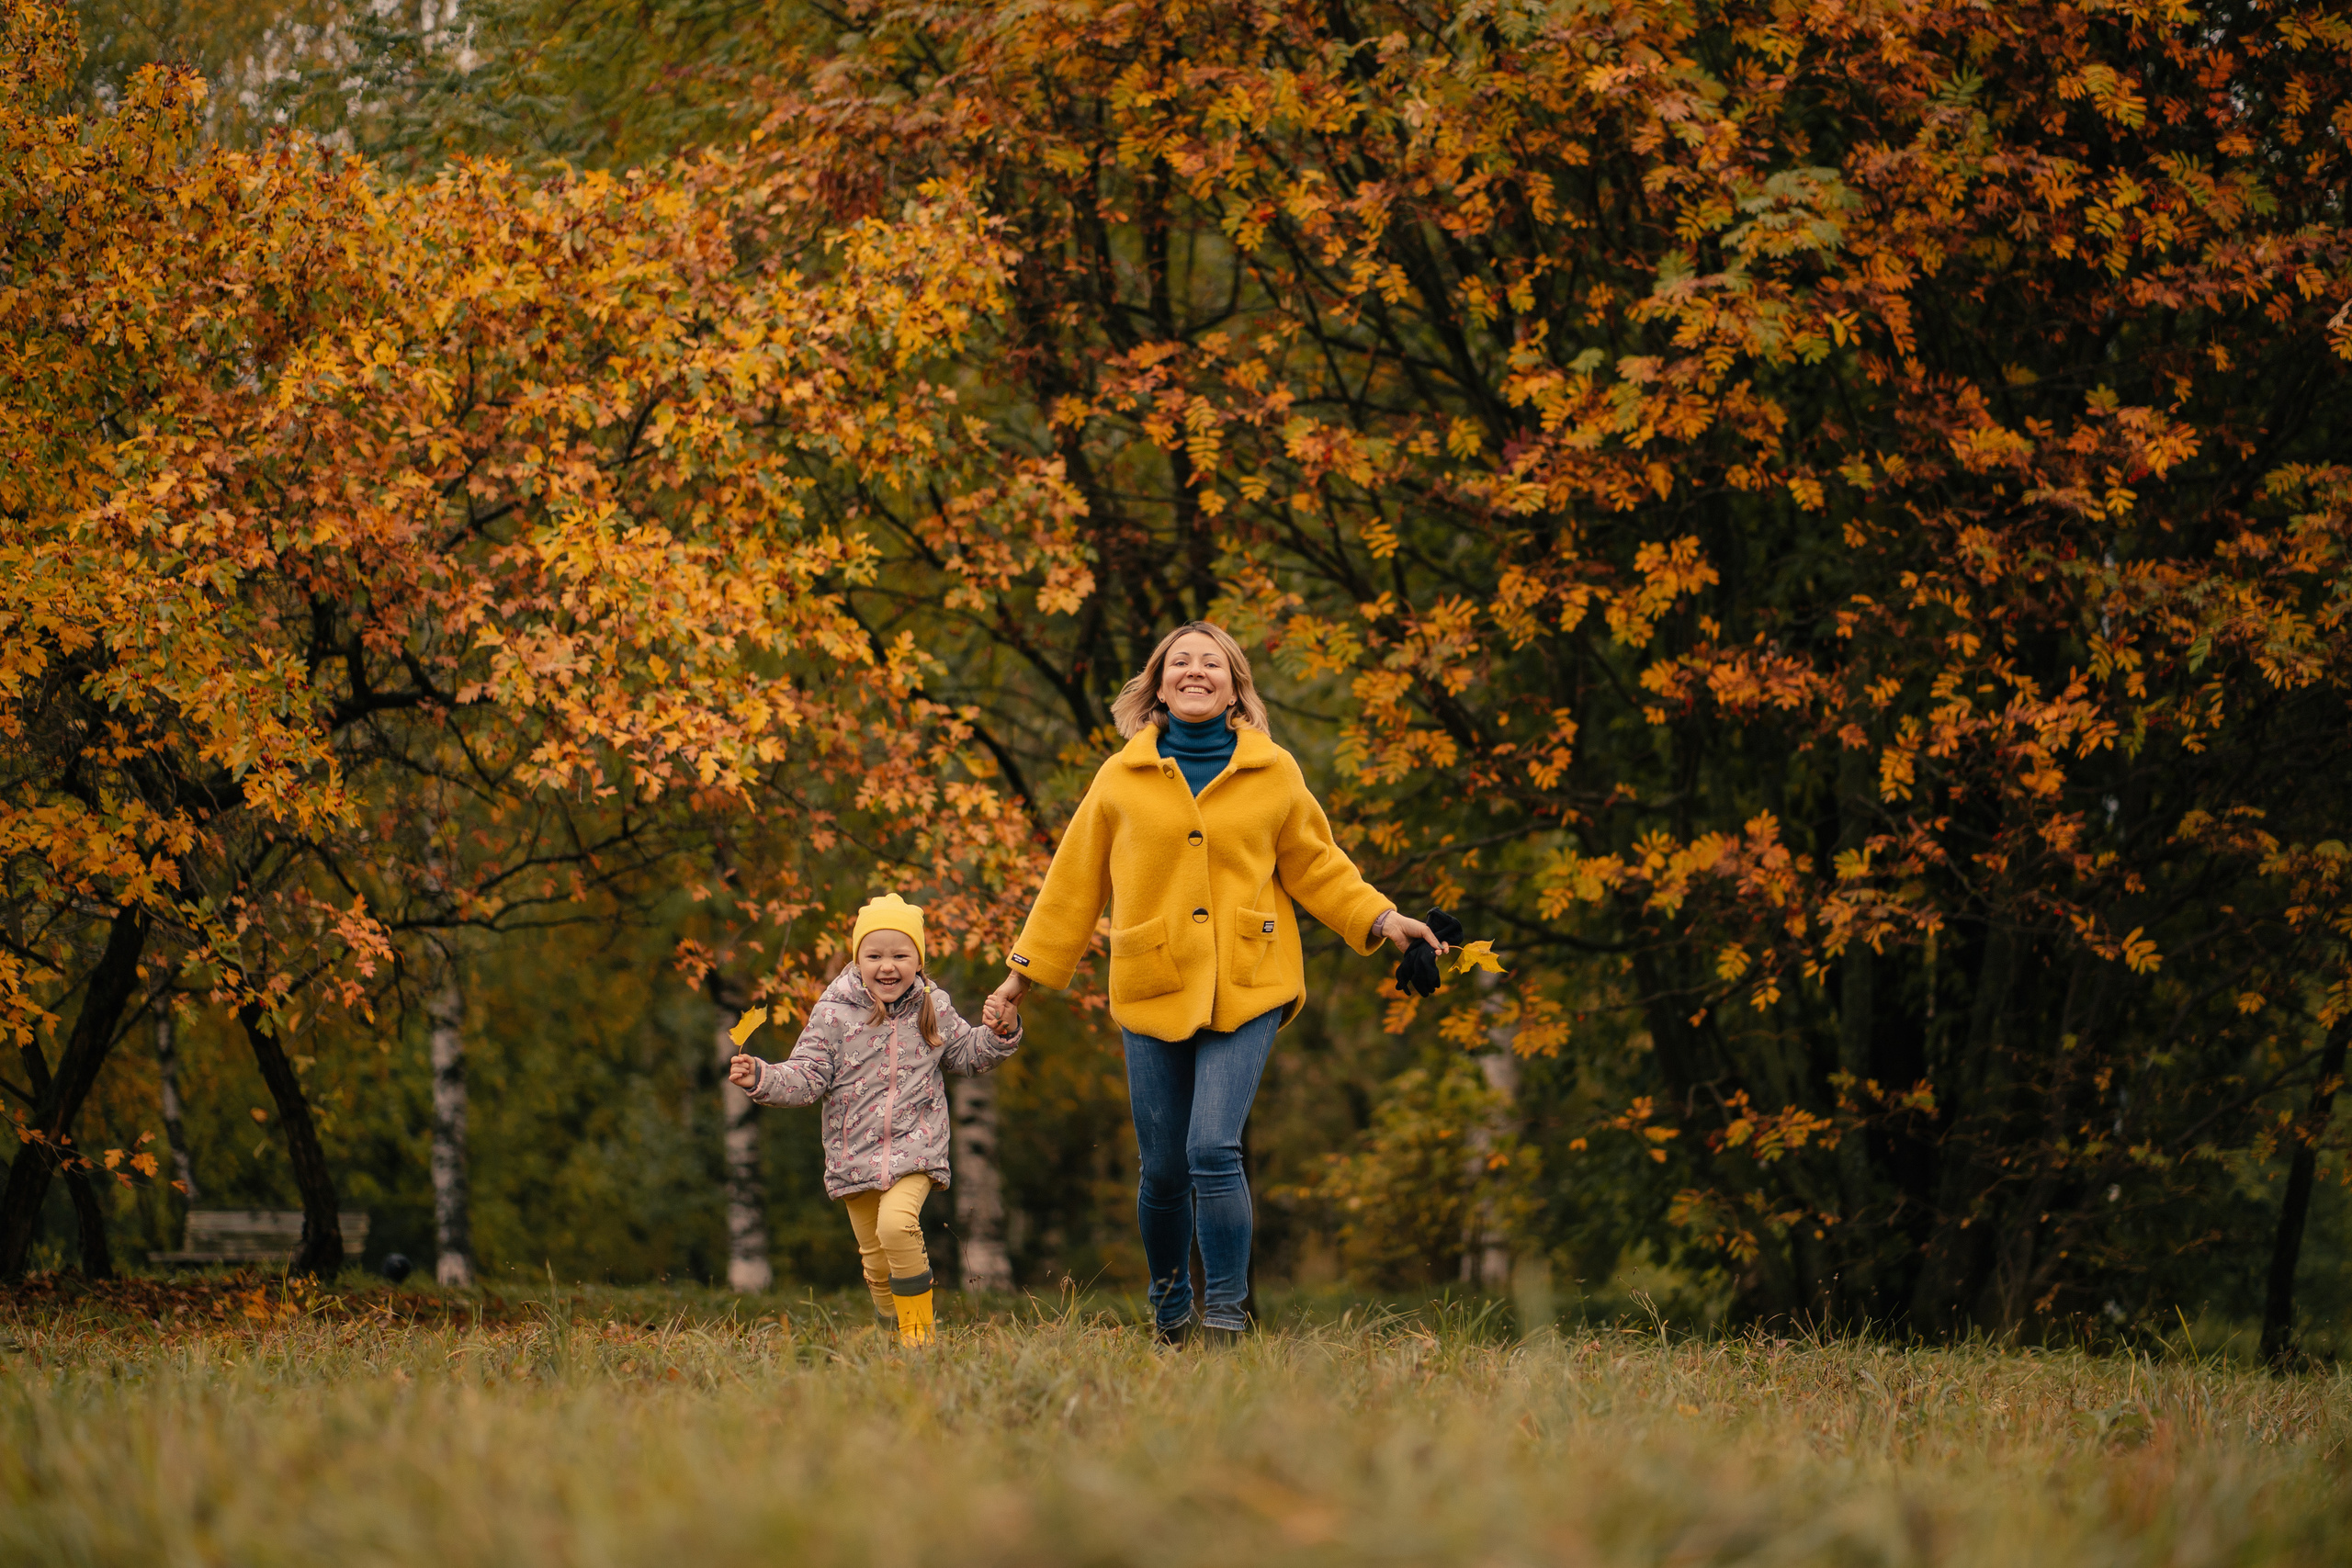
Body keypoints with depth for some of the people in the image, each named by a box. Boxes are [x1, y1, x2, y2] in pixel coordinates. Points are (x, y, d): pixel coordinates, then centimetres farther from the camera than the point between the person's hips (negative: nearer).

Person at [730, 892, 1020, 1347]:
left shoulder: (934, 1008, 3)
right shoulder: (833, 1014, -4)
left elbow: (966, 1054, 17)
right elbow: (807, 1077, -4)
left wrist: (999, 1034, -1)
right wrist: (761, 1078, -19)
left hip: (914, 1146, -2)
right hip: (855, 1153, 2)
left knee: (896, 1223, -26)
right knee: (875, 1258, 8)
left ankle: (920, 1329, -14)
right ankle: (893, 1329, 31)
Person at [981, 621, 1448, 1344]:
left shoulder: (1273, 773, 7)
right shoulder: (1123, 777, 8)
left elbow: (1315, 867, 16)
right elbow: (1076, 880, 14)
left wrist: (1381, 920, 2)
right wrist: (1025, 972, 15)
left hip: (1246, 991, -1)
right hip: (1153, 991, 1)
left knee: (1213, 1150, -17)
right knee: (1163, 1169, 4)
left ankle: (1227, 1317, -9)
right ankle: (1169, 1313, 25)